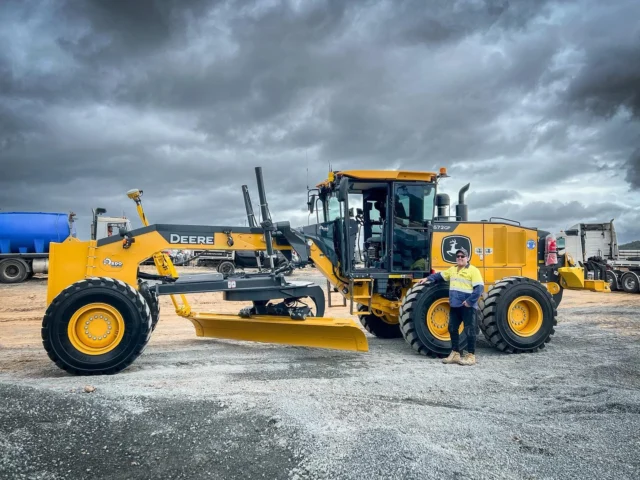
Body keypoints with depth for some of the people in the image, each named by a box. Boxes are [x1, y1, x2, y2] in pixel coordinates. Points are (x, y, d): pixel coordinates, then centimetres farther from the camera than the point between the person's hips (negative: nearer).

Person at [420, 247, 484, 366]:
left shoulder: (473, 270, -7)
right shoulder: (452, 270, 16)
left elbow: (479, 288, -14)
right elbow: (440, 276, 29)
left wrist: (470, 301, -20)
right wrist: (428, 278, 17)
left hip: (467, 306, -8)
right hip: (455, 305, 8)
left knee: (469, 330, -1)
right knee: (452, 329, 11)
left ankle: (471, 356, 7)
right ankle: (455, 353, 21)